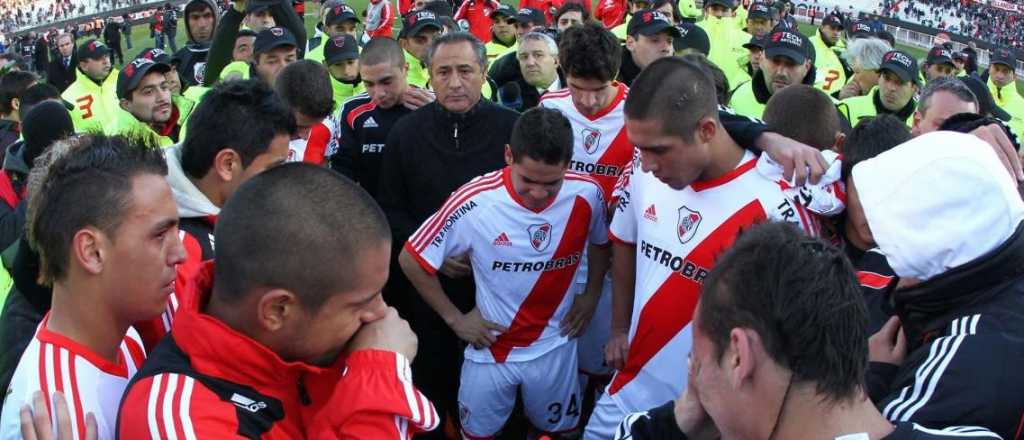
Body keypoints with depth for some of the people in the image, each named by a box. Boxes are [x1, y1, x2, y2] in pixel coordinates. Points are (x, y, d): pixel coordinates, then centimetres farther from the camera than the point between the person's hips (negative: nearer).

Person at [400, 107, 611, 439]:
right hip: (491, 346, -2)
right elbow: (411, 260, -12)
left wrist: (591, 295, 4)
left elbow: (600, 243, 8)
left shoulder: (587, 194, -17)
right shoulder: (474, 202, -25)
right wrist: (454, 318, -7)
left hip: (555, 346, 2)